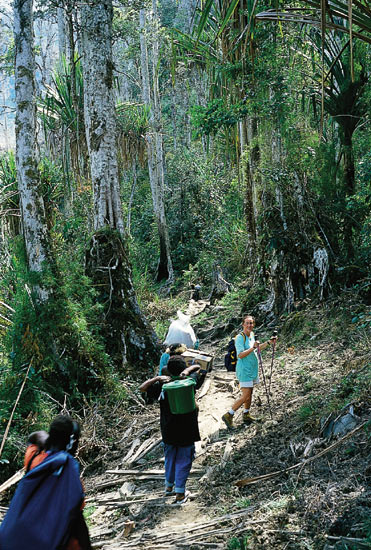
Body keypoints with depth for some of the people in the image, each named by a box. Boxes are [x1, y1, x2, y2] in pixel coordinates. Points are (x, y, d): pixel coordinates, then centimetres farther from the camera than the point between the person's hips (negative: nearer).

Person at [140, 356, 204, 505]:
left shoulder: (162, 385, -8)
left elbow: (142, 388, -5)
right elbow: (197, 367, 7)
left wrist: (157, 378, -13)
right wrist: (188, 369, -12)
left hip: (168, 430, 2)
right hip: (186, 431, -2)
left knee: (170, 458, 20)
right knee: (183, 461, 7)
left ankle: (169, 486, 34)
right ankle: (180, 494, 9)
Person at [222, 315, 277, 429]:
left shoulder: (252, 335, 10)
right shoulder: (240, 338, -17)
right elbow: (240, 355, -26)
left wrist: (268, 342, 19)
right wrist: (253, 347, -30)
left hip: (253, 369, 9)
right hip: (244, 370, -9)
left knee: (250, 394, 16)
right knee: (245, 396, -10)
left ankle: (246, 415, 30)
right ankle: (228, 415, -1)